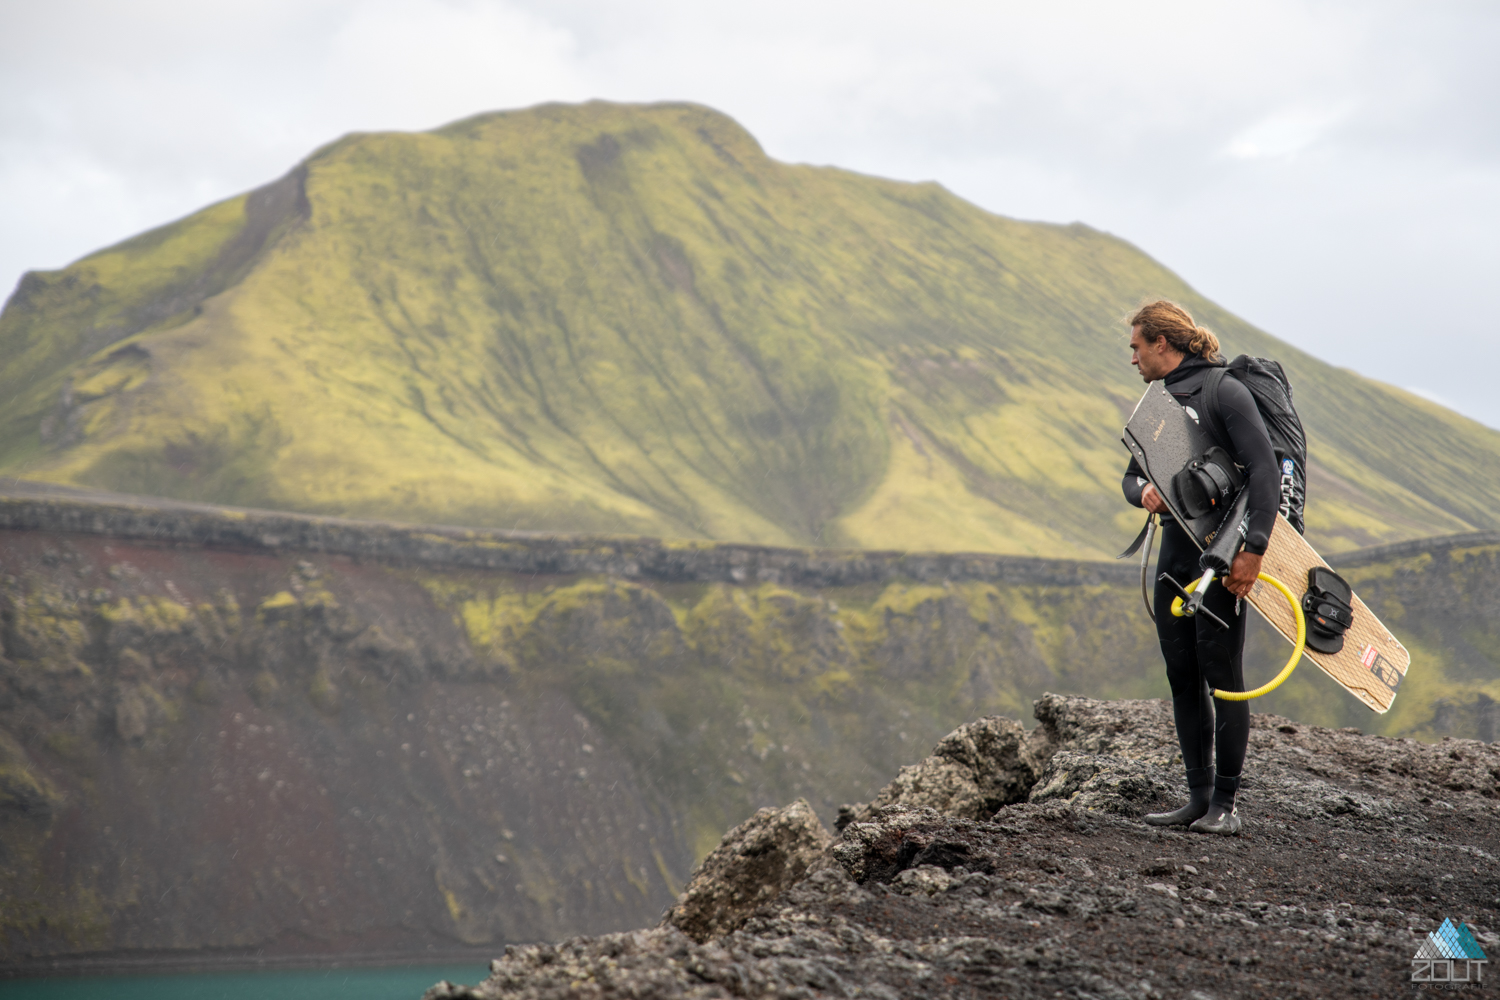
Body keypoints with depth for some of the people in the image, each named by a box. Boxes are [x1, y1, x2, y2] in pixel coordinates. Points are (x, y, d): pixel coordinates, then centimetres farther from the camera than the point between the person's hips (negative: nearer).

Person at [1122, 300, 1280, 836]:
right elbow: (1133, 474, 21)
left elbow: (1265, 469, -16)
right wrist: (1143, 490, -4)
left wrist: (1253, 548, -23)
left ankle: (1226, 804, -2)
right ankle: (1198, 796, 13)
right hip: (1174, 549, 8)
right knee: (1182, 676, 7)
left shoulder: (1224, 392, -9)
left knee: (1221, 675, -7)